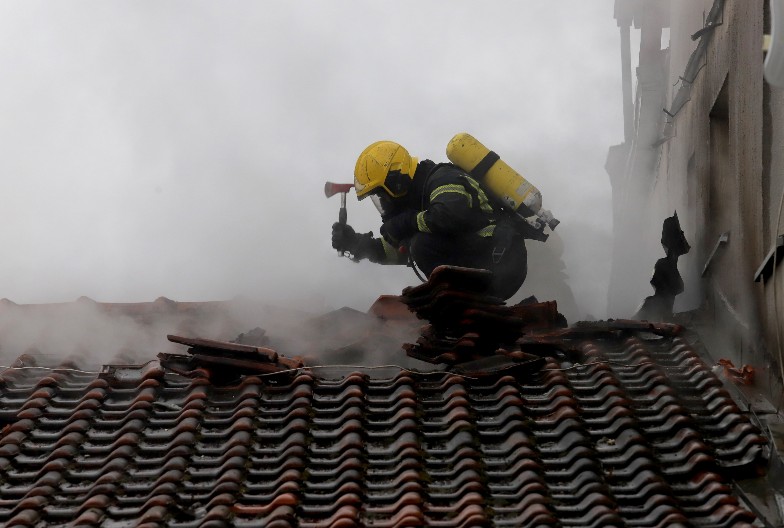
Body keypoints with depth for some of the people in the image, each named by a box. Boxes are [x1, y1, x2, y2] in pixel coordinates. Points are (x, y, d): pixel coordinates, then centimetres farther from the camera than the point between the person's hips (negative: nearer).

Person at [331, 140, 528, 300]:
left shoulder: (442, 178, -14)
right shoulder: (419, 196, 15)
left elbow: (453, 214, -37)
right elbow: (397, 251, 24)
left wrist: (407, 222, -22)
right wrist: (354, 242, 12)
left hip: (502, 263, -10)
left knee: (424, 243, -22)